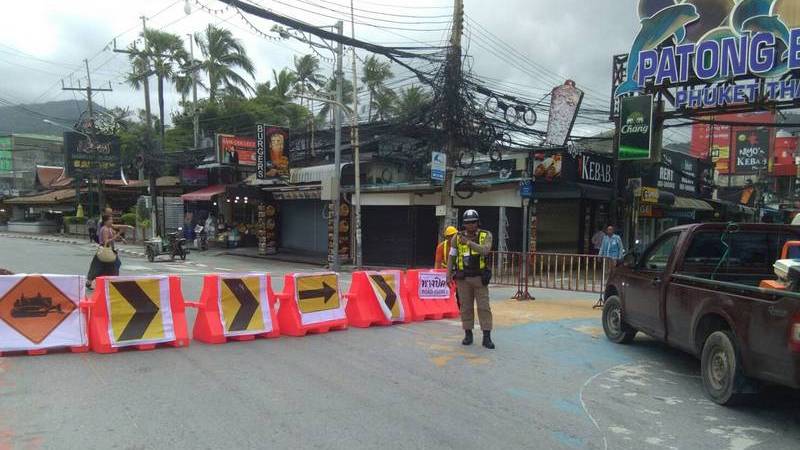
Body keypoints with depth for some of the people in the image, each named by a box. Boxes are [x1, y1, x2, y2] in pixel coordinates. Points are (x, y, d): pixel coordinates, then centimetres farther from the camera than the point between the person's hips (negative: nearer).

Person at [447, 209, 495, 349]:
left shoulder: (486, 235, -2)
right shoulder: (457, 237, 2)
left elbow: (485, 250, -21)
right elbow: (451, 258, 5)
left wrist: (468, 242, -24)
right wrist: (448, 276, -1)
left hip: (480, 278, -1)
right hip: (463, 278, 1)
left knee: (484, 307, -2)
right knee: (466, 307, 7)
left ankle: (487, 337, 3)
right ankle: (468, 335, 18)